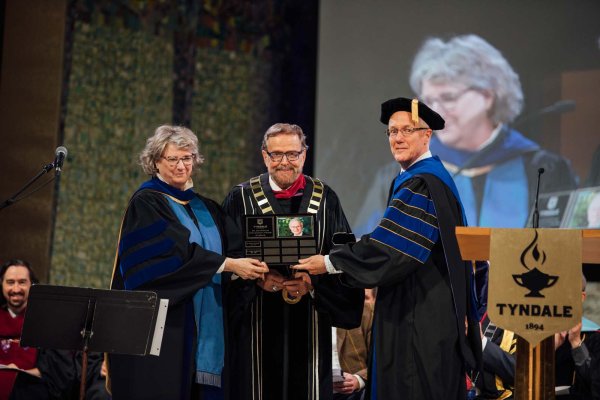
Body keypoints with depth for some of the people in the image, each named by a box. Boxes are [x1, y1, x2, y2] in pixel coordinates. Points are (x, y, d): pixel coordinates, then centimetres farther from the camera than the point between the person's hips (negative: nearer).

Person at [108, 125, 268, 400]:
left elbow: (236, 249, 8)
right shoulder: (146, 204, -3)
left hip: (205, 327, 6)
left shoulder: (207, 209, 18)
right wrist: (228, 264, -19)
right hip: (162, 325, -6)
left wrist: (257, 270, -11)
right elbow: (177, 253, -16)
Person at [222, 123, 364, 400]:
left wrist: (313, 282, -14)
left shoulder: (324, 198, 7)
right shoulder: (241, 198, 4)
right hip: (259, 323, -1)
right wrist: (257, 279, -17)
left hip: (308, 323, 1)